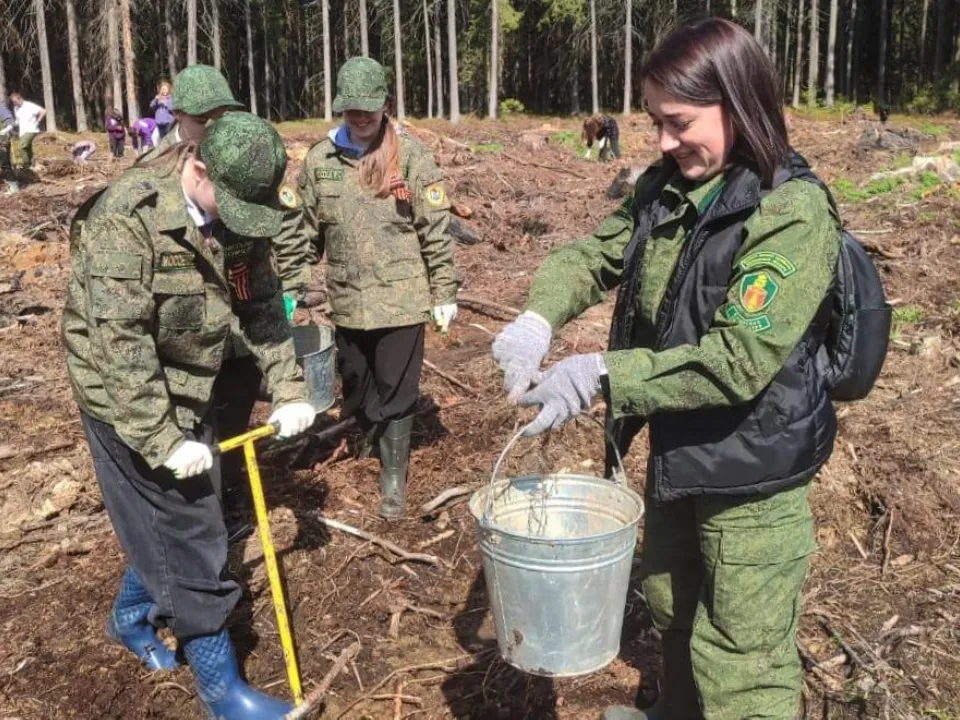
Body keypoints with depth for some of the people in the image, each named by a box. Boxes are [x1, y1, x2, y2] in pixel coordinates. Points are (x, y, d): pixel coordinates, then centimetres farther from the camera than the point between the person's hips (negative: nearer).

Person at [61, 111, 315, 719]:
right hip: (128, 395, -7)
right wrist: (163, 441, -27)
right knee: (190, 534, -3)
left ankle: (133, 616, 45)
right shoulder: (128, 217, -26)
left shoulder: (239, 216, -4)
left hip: (189, 389, 7)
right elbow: (120, 343, -27)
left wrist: (289, 390, -4)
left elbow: (263, 305, 4)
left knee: (171, 520, 19)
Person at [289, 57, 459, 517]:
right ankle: (377, 444, 40)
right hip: (348, 301, 4)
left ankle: (393, 477, 20)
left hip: (401, 298, -3)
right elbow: (305, 229, 8)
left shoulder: (411, 157, -7)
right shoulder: (320, 159, 2)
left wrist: (443, 293, -5)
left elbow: (436, 231, -5)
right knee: (355, 388, 17)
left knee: (396, 392, 5)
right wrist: (289, 286, 7)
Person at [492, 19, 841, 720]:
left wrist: (603, 373, -31)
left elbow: (739, 361, -29)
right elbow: (594, 255, 3)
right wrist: (538, 318, -18)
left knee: (741, 659, 8)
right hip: (677, 449, 8)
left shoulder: (794, 215, -24)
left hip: (752, 473, -8)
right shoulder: (665, 188, -1)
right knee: (673, 610, 29)